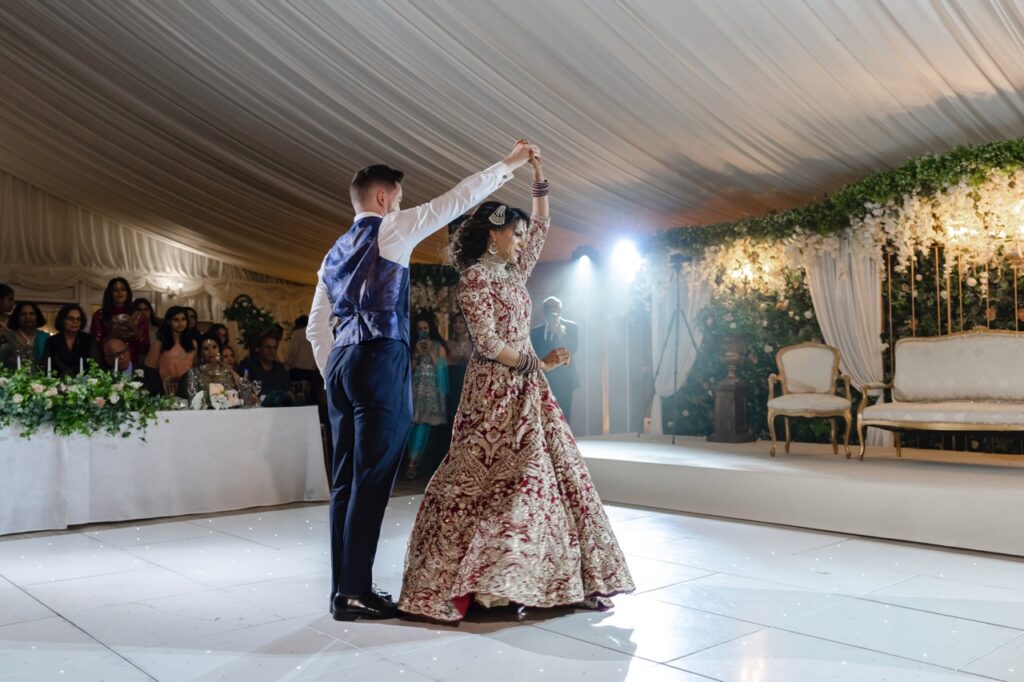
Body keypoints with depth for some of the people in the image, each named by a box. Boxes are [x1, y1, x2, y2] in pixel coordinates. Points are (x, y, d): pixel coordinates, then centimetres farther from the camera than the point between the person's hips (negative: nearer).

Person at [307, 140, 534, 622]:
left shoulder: (336, 252, 22)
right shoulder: (390, 229, 1)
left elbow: (317, 327, 20)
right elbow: (455, 201, 1)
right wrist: (508, 165, 9)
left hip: (341, 364, 8)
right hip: (380, 362, -8)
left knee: (345, 481, 9)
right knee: (371, 481, -6)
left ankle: (342, 588, 15)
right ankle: (355, 593, -2)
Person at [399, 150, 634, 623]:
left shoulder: (514, 273, 15)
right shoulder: (475, 276, -8)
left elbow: (542, 226, 25)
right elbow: (487, 343, -16)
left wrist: (540, 178, 17)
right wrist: (536, 362, -10)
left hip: (525, 390, 8)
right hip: (495, 392, -8)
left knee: (550, 475, 4)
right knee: (497, 480, -8)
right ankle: (488, 583, 1)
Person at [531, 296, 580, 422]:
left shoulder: (571, 327, 7)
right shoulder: (536, 331, 14)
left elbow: (572, 349, -5)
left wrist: (560, 334, -18)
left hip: (564, 379, -2)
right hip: (543, 379, 2)